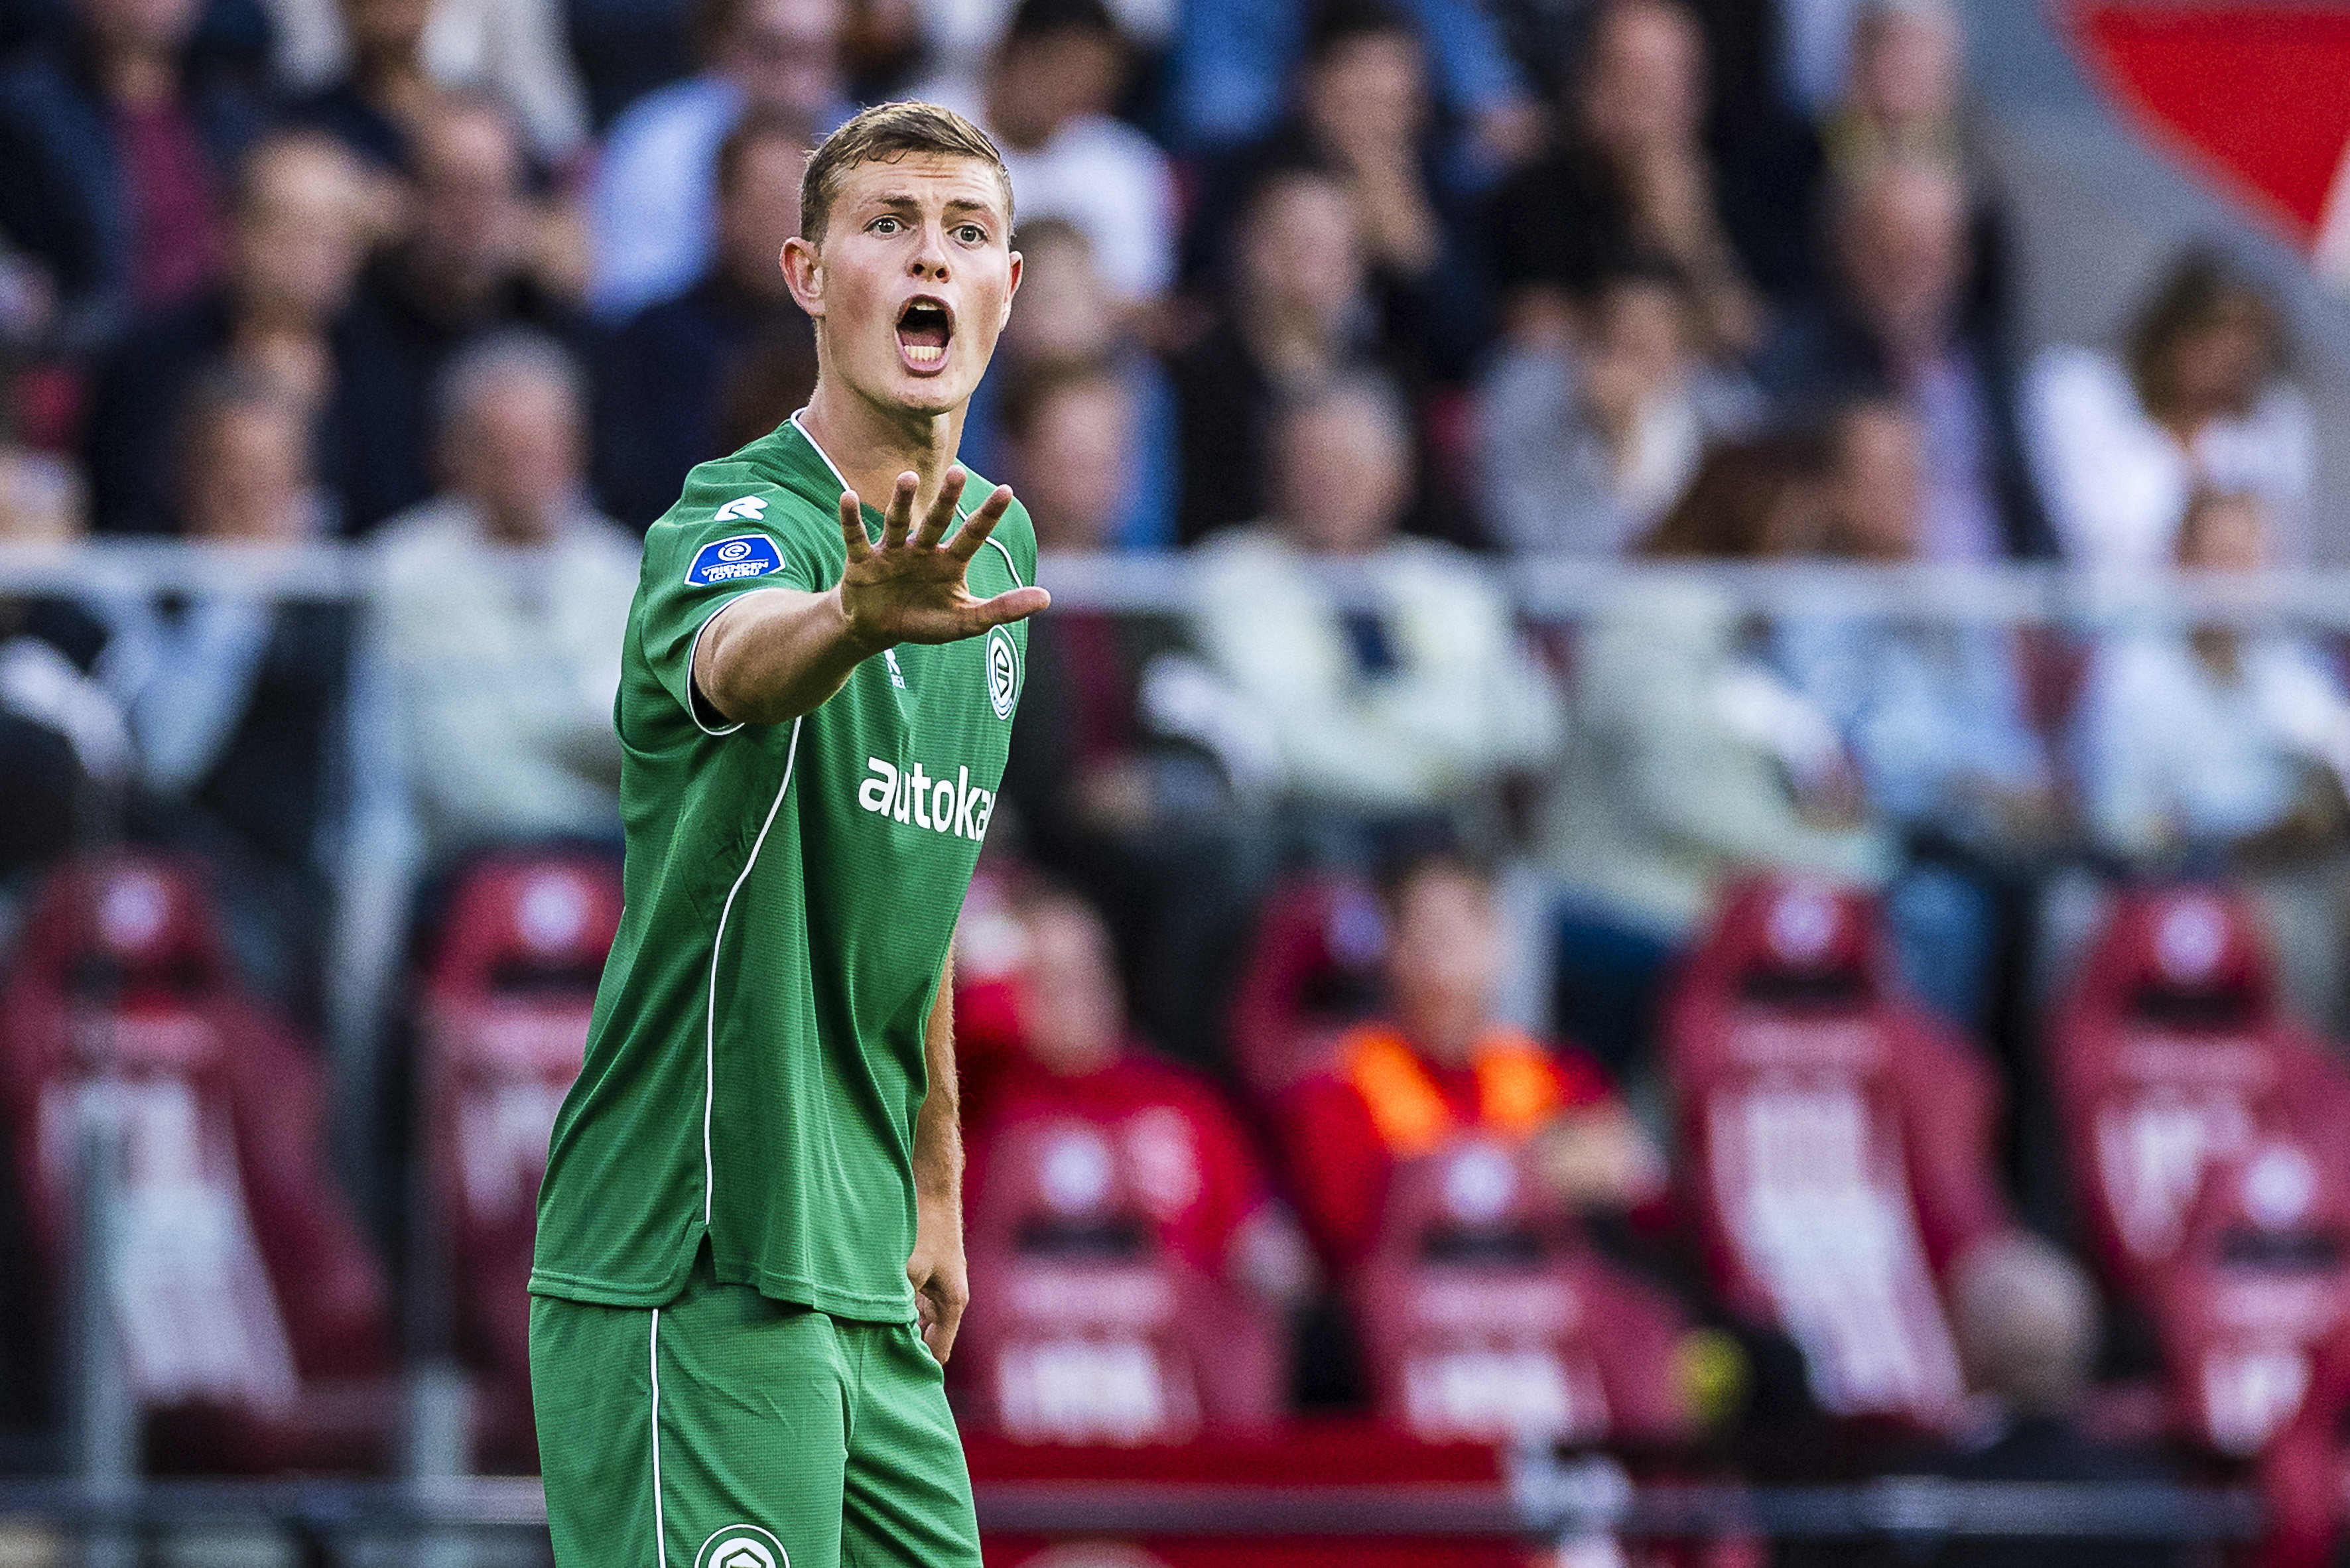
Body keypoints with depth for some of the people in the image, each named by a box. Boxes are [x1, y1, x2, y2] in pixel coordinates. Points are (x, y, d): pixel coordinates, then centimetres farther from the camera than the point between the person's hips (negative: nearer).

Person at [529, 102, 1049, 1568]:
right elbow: (743, 658, -38)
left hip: (864, 1279, 8)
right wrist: (862, 617, -61)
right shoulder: (733, 525, -13)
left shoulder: (991, 546, 14)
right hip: (690, 1270, -8)